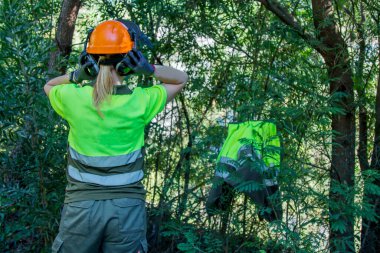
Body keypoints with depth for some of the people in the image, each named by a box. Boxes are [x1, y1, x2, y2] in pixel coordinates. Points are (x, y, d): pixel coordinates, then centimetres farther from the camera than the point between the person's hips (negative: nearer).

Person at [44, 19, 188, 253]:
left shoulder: (73, 97, -6)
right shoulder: (141, 101, -8)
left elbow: (49, 86, 19)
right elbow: (182, 79, 8)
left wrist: (76, 75, -1)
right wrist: (148, 69, -9)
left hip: (82, 204, 1)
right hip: (128, 207, 0)